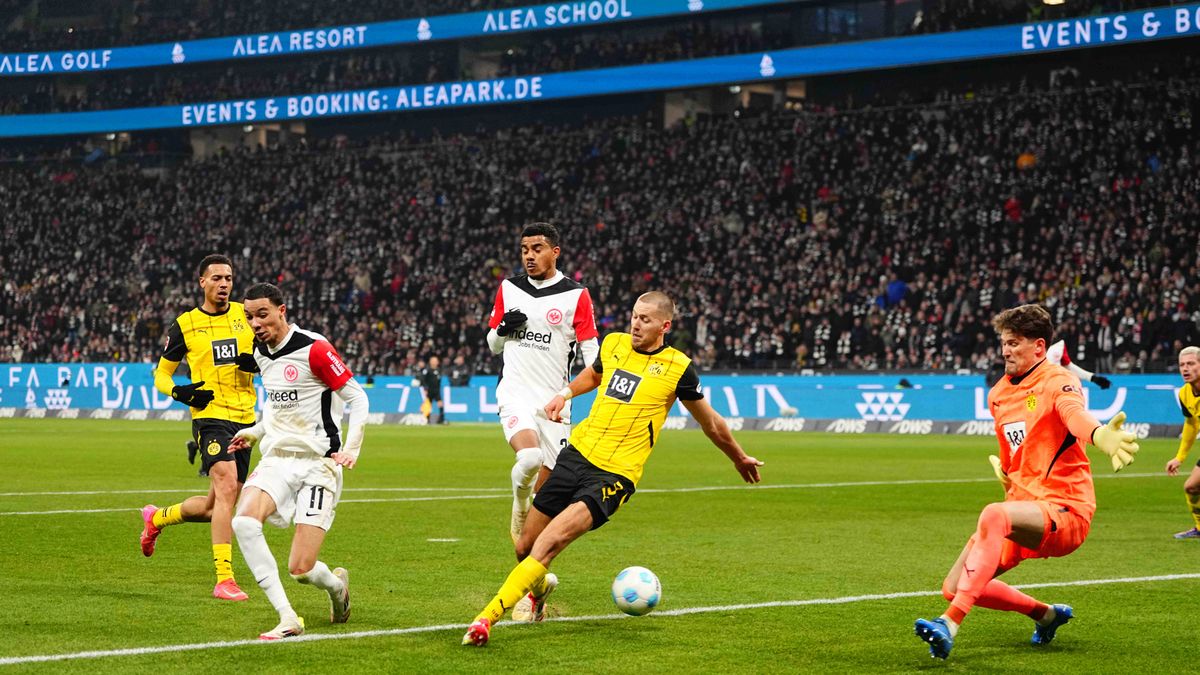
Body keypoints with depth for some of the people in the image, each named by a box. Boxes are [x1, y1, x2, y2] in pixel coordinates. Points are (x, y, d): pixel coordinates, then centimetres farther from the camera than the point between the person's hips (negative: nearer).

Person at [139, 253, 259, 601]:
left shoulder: (246, 315, 9)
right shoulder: (185, 324, 2)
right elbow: (161, 374, 10)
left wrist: (257, 361, -6)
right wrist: (179, 392, -12)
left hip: (245, 417, 5)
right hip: (210, 415, -5)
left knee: (213, 507, 11)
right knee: (227, 486, -25)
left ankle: (157, 518, 40)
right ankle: (224, 579, -24)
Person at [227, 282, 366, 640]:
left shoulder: (313, 349, -12)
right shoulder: (261, 352, 12)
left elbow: (357, 397, -8)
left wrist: (351, 448, -19)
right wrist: (255, 433, 20)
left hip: (317, 464, -6)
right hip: (277, 460, 6)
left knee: (300, 569, -12)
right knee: (244, 521, -27)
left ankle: (337, 584, 27)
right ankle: (287, 619, -20)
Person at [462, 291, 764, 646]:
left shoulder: (677, 367, -5)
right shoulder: (613, 344, 8)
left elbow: (711, 424, 10)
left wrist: (740, 458, 20)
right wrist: (565, 394, 16)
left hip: (614, 474, -5)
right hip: (577, 453, 5)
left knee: (550, 541, -25)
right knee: (525, 547, 8)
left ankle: (488, 617, -25)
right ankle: (539, 587, 44)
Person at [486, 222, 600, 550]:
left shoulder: (576, 295, 0)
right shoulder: (508, 288, 9)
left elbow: (591, 352, 1)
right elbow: (493, 344, 18)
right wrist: (503, 329, -5)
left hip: (555, 396, 0)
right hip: (515, 388, 0)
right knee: (530, 455, -30)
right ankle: (519, 497, 3)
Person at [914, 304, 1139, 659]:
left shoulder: (1056, 381, -12)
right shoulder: (998, 394, 12)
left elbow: (1074, 413, -40)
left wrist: (1099, 435, -59)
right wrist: (1003, 468, 13)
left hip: (1065, 511, -8)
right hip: (1023, 509, 9)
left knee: (994, 514, -38)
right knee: (954, 587, 2)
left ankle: (950, 626, -43)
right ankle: (1047, 614, 26)